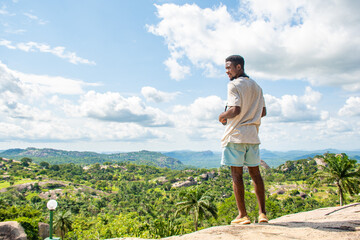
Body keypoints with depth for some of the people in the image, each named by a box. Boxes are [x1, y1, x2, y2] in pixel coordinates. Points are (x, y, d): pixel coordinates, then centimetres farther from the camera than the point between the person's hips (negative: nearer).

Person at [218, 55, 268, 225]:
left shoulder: (234, 85, -7)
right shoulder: (256, 86, 16)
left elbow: (236, 110, -19)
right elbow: (263, 112, 16)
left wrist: (223, 116, -2)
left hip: (236, 134, -7)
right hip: (252, 135, 7)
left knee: (236, 174, -1)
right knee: (255, 172, 9)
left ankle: (242, 215, 1)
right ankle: (262, 213, 10)